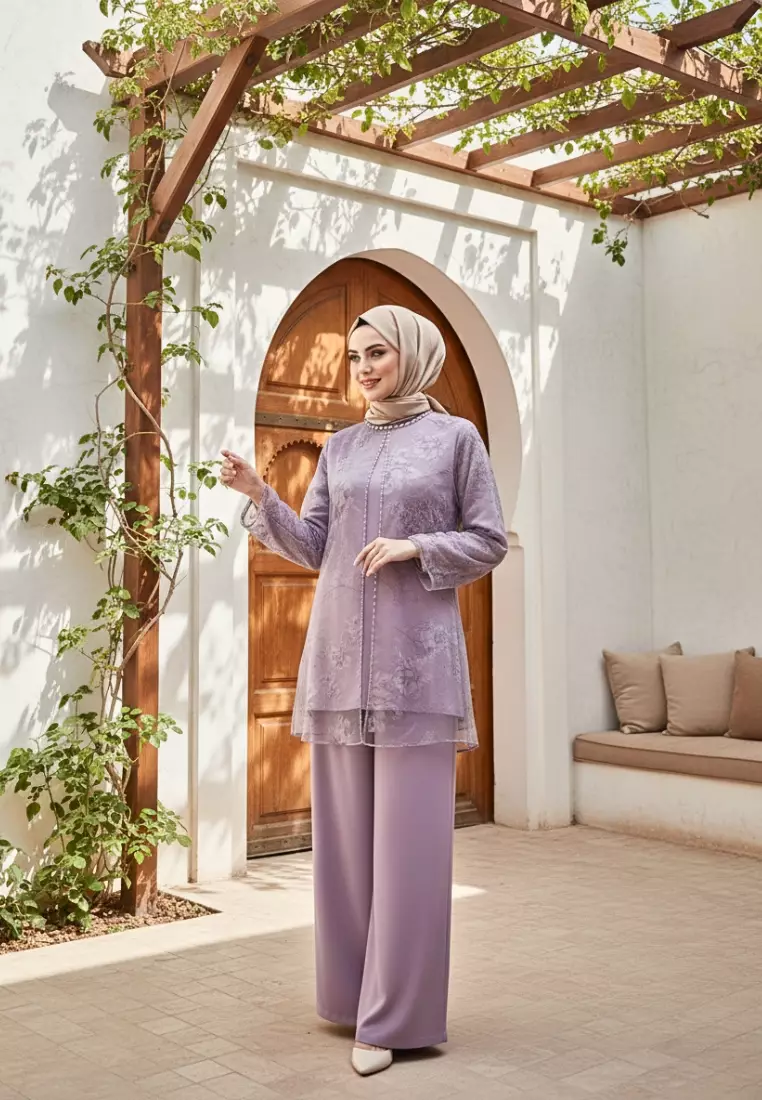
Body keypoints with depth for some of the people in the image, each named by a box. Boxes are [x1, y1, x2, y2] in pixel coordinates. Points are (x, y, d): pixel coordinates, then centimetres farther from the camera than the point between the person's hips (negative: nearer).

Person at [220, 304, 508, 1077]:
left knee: (407, 835, -3)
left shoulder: (456, 437, 3)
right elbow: (312, 549, 10)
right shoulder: (339, 448, 14)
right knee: (345, 831, 8)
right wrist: (259, 496, -4)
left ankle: (396, 1015, 4)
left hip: (416, 655, -4)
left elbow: (490, 542, 1)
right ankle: (351, 993, 22)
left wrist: (416, 548, -13)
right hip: (340, 653, 4)